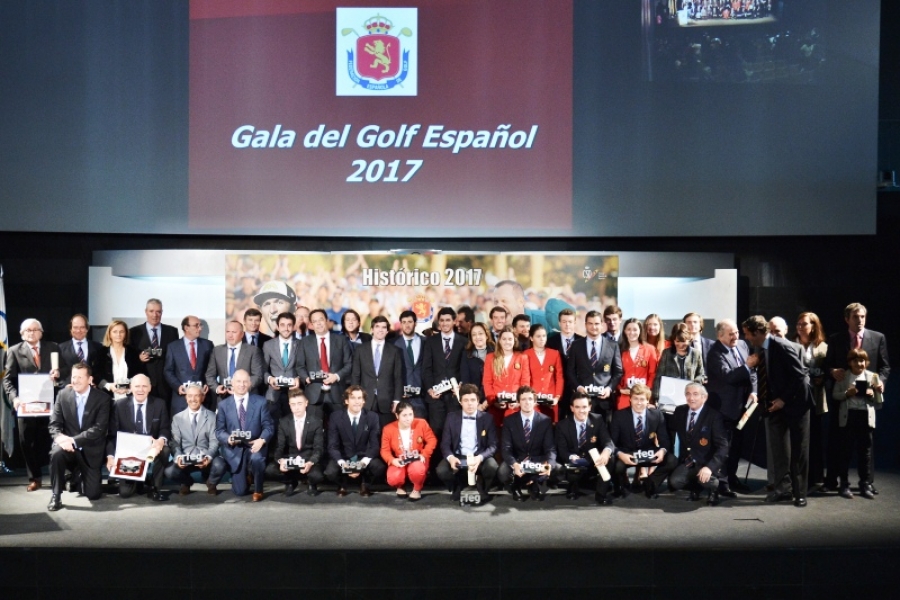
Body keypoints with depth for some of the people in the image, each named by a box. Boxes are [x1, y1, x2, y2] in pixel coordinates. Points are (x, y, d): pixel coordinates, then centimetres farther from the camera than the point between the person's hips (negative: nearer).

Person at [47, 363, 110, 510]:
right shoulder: (63, 394, 1)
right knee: (56, 453, -36)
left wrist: (74, 441, -27)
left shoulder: (102, 398, -7)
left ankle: (80, 475, 31)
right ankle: (56, 496, -17)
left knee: (92, 494, -6)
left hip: (90, 449, -1)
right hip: (68, 443, 1)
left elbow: (99, 428, -16)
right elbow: (54, 423, -1)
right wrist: (59, 437, -24)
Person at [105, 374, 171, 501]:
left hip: (151, 449, 1)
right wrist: (110, 456, -21)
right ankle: (135, 482, 26)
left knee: (164, 450, -35)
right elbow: (112, 434, -5)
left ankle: (154, 488, -13)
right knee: (125, 492, -14)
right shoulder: (119, 405, -3)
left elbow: (165, 429, -4)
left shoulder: (159, 404, -1)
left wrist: (162, 440, -29)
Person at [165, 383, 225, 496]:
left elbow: (214, 442, -5)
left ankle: (211, 483, 7)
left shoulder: (212, 416, 2)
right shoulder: (177, 418, 7)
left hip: (206, 458, -1)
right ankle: (186, 482, 11)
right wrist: (178, 457, -20)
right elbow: (174, 442, 1)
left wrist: (208, 457, -25)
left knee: (219, 465, -33)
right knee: (169, 471, -28)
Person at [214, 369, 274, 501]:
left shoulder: (260, 402, 2)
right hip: (234, 449, 1)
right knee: (240, 491, -3)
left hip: (254, 445, -1)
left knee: (257, 458, -38)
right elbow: (219, 431, 0)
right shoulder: (223, 405, 4)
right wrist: (229, 439, -23)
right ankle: (245, 477, 37)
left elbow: (269, 426, -3)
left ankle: (258, 490, -8)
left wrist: (262, 440, -23)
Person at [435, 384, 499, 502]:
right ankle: (457, 486, 7)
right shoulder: (452, 417, 4)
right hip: (457, 457, 1)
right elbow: (445, 443, 1)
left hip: (479, 458, -1)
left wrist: (480, 458, -26)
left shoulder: (487, 418, 0)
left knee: (492, 467, -33)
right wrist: (450, 457, -23)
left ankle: (481, 485, 3)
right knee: (441, 470, -28)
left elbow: (493, 445, -5)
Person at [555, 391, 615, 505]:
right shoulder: (563, 425, -7)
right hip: (574, 465, -1)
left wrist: (606, 451, -43)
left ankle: (601, 494, -10)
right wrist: (572, 457, -34)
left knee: (609, 457, -30)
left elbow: (608, 441, -16)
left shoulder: (598, 420, -5)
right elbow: (562, 451, -10)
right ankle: (574, 487, 5)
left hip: (594, 462, 1)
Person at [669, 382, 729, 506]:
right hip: (686, 462, 4)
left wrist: (710, 467, -30)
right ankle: (695, 489, 12)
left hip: (705, 463, -3)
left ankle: (713, 487, 5)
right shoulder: (679, 411, 4)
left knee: (704, 480, -34)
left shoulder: (713, 416, -10)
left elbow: (722, 447, -17)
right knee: (674, 482, -24)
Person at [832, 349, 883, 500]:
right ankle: (844, 485, 10)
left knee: (865, 451, 6)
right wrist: (846, 393, -14)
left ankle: (865, 485, 15)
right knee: (846, 450, 4)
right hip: (848, 416, -1)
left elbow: (880, 401, 7)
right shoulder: (843, 376, 3)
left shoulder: (873, 377, 5)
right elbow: (834, 395, 3)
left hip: (866, 416, 1)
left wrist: (873, 394, -13)